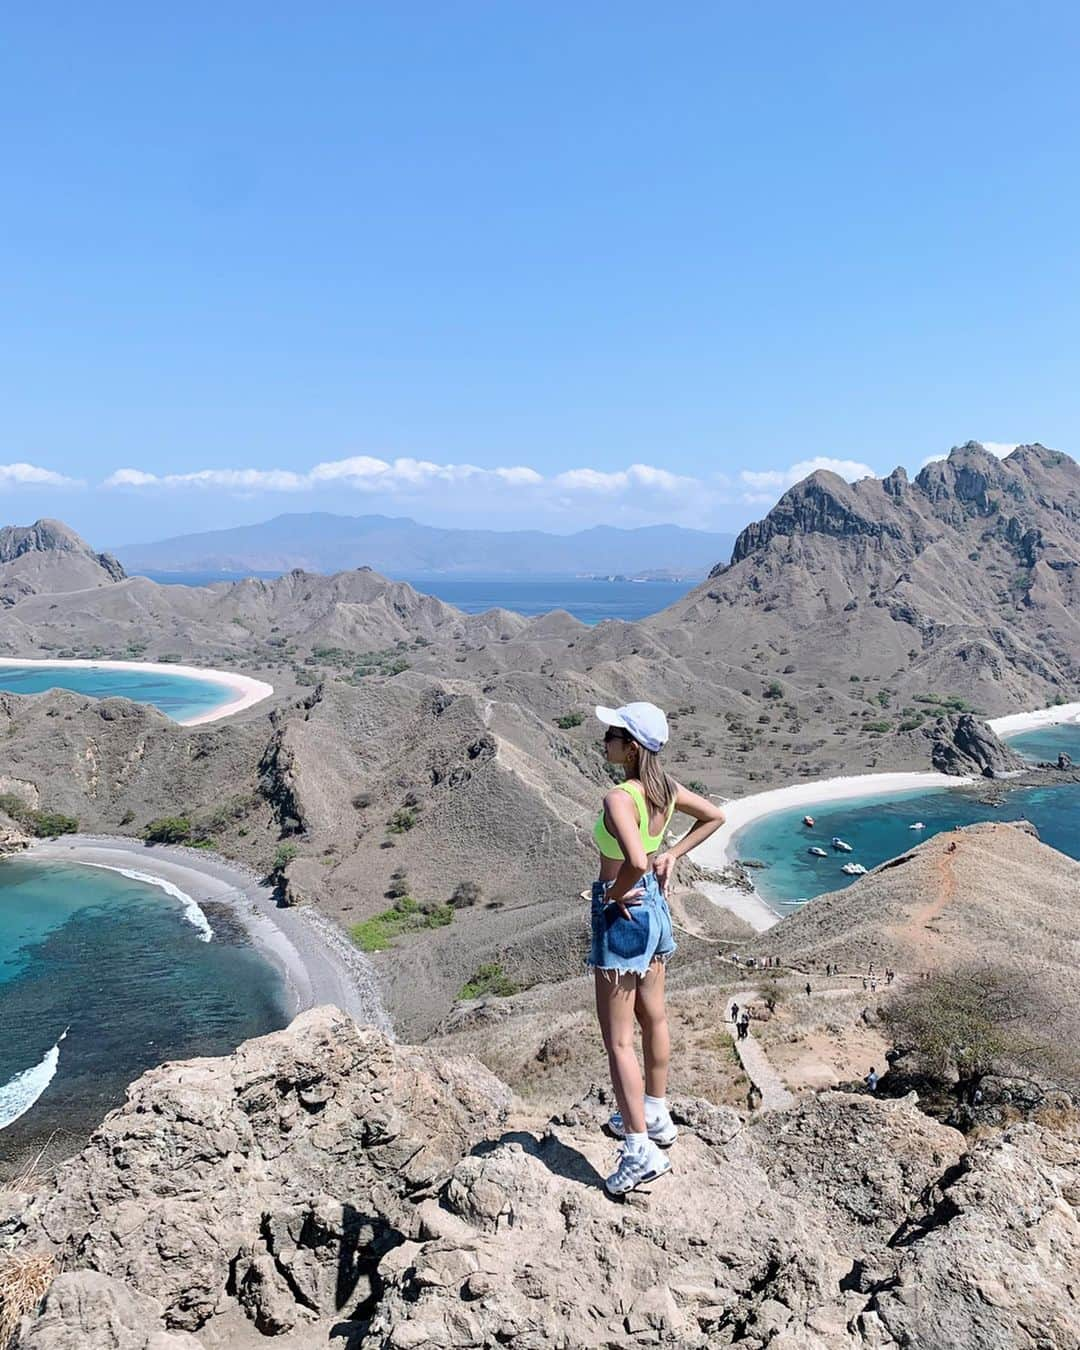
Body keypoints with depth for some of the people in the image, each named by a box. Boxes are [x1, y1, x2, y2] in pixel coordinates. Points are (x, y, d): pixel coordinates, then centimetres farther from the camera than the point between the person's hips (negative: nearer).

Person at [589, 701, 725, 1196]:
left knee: (618, 1039, 3)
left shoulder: (618, 798, -27)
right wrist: (672, 855, 8)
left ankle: (640, 1151, 11)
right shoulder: (665, 788, -2)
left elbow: (636, 861, -42)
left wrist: (615, 893, -23)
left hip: (621, 915, -9)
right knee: (653, 1017, 23)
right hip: (654, 905, 9)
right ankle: (655, 1116, 41)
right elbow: (715, 816, 13)